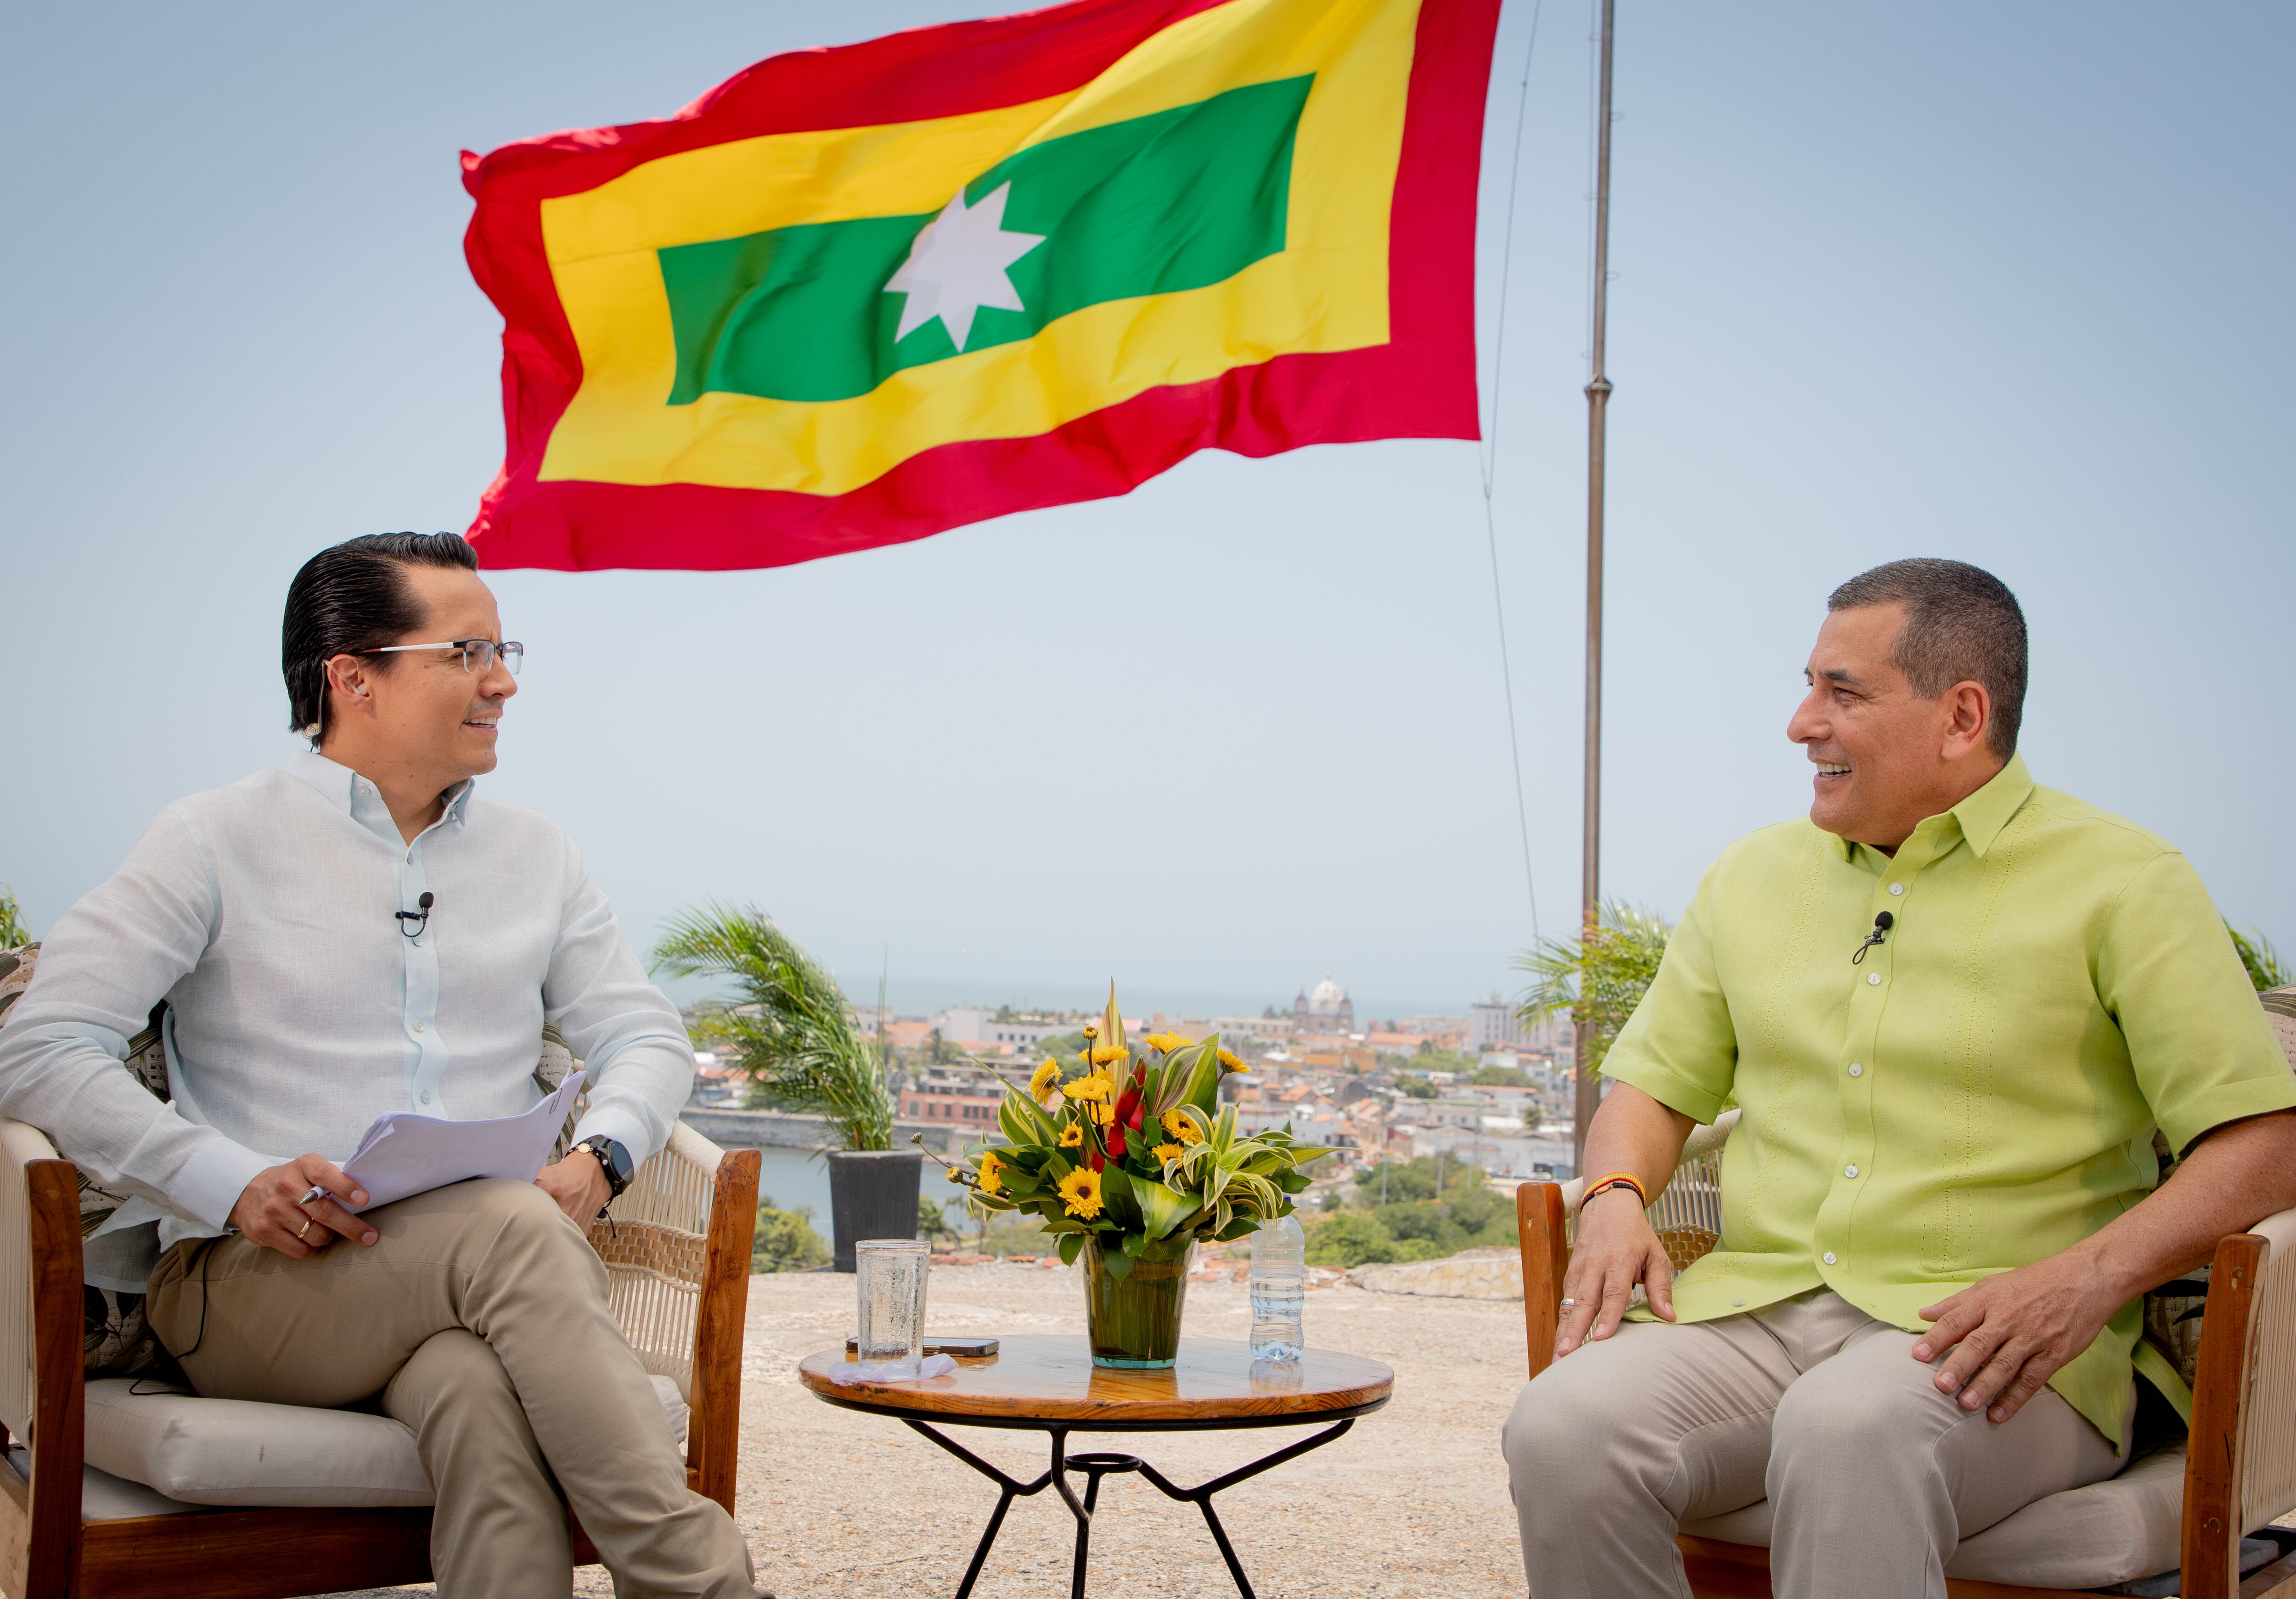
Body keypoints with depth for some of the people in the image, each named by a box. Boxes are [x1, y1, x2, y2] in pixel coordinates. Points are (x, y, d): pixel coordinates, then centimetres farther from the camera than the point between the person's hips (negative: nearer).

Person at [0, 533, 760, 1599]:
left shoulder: (535, 857, 18)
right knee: (513, 1228, -35)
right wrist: (238, 1185, -18)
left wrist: (599, 1159, -7)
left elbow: (644, 1036, 17)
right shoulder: (217, 843, 4)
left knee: (481, 1397, -36)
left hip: (484, 1274, 3)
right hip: (247, 1276, -3)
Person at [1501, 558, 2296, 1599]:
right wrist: (1616, 1198, 1)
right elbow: (1657, 1083, 25)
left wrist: (2090, 1276, -19)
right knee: (1563, 1427, -27)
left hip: (1985, 1343, -4)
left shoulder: (2120, 882, 3)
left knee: (1846, 1432, -39)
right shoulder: (1753, 876, 18)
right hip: (1756, 1308, 4)